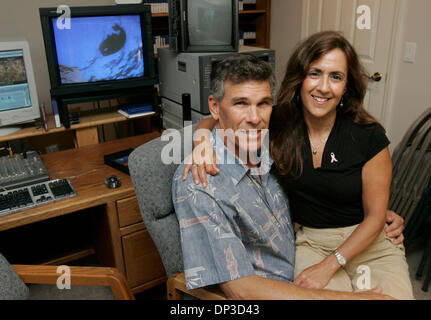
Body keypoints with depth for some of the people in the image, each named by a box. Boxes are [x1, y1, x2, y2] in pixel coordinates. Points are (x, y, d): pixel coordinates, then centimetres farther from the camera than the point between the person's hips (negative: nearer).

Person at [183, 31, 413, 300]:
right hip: (309, 240, 0)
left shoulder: (369, 137, -11)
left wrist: (327, 266, -15)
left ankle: (361, 279, 4)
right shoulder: (278, 125, -7)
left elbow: (375, 216, -6)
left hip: (370, 241, 0)